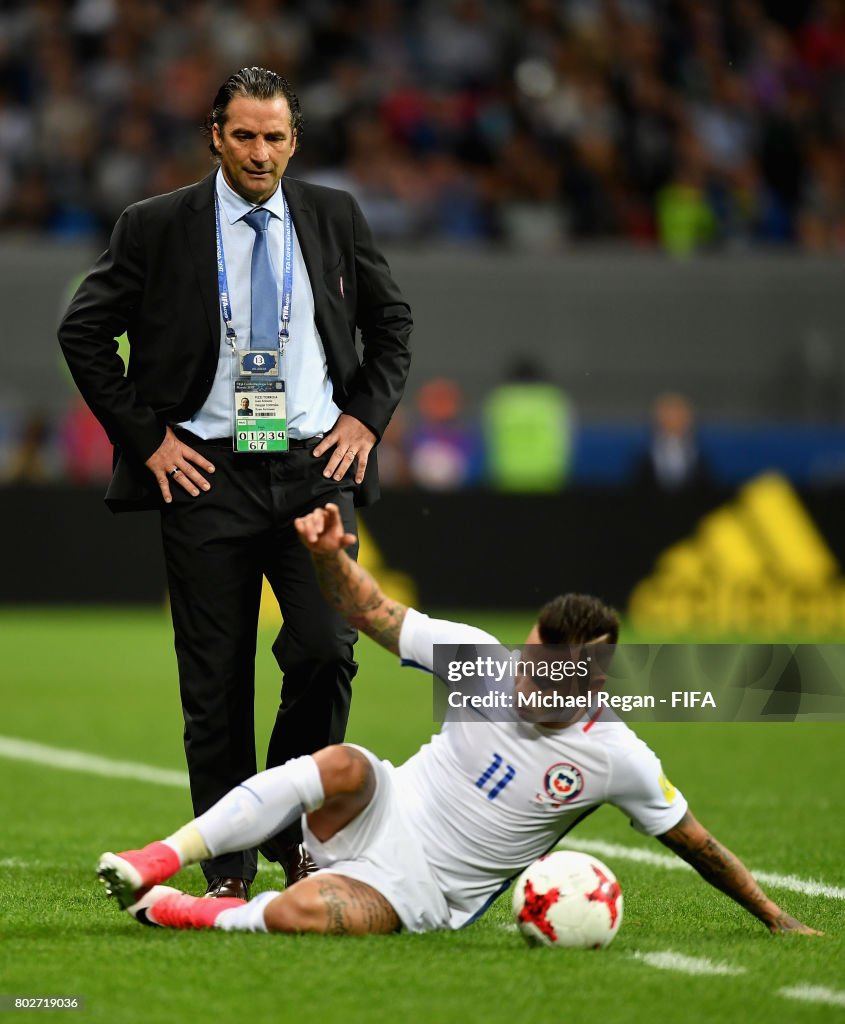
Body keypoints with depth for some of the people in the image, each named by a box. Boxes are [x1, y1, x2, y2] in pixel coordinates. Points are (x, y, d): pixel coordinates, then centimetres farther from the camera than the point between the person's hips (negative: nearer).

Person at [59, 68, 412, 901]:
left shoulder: (333, 218, 8)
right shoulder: (156, 228, 0)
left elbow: (391, 322, 20)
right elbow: (83, 332, 4)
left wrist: (366, 418, 7)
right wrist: (144, 436, -2)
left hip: (314, 466, 1)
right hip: (206, 473, -1)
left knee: (325, 651, -12)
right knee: (216, 680, 0)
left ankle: (294, 835, 9)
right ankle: (227, 868, 10)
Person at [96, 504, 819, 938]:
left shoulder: (618, 759, -12)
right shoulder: (486, 658, -7)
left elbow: (693, 842, 0)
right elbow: (376, 615, -3)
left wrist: (774, 917, 5)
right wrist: (329, 555, -22)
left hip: (426, 893, -2)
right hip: (383, 813, 2)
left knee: (297, 916, -35)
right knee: (345, 766, -37)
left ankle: (181, 913, -9)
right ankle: (161, 861, -29)